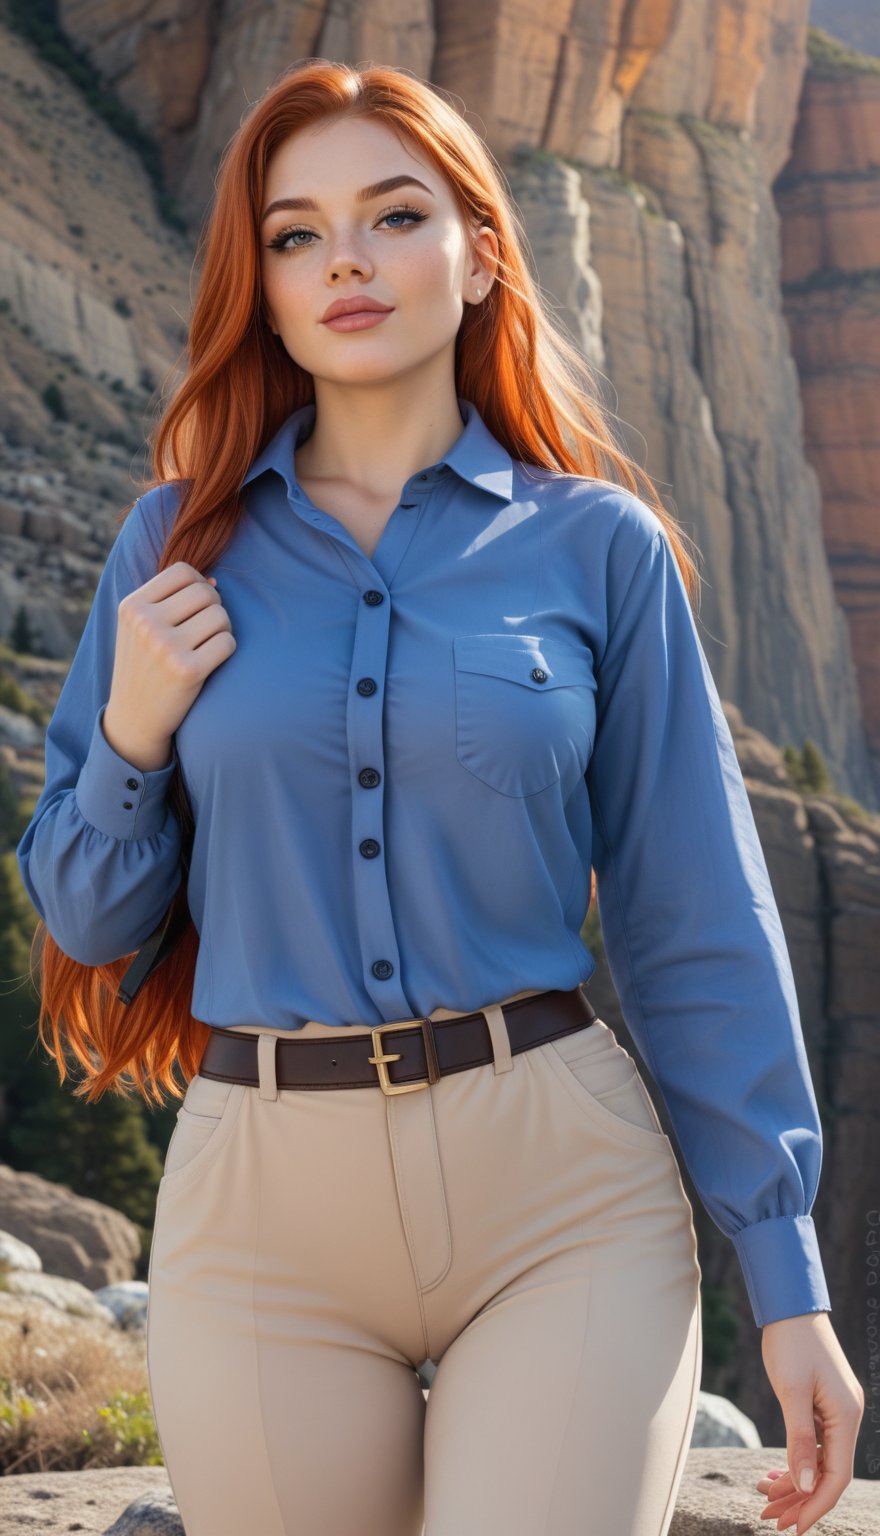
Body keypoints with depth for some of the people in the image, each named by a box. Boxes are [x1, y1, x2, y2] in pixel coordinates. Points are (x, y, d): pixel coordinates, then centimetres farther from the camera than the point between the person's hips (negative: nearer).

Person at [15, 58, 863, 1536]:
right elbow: (85, 919, 11)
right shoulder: (181, 543, 6)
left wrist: (789, 1282, 1)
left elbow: (697, 925, 3)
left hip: (561, 1198, -1)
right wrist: (132, 734, -8)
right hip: (263, 1208, 2)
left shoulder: (597, 545, 1)